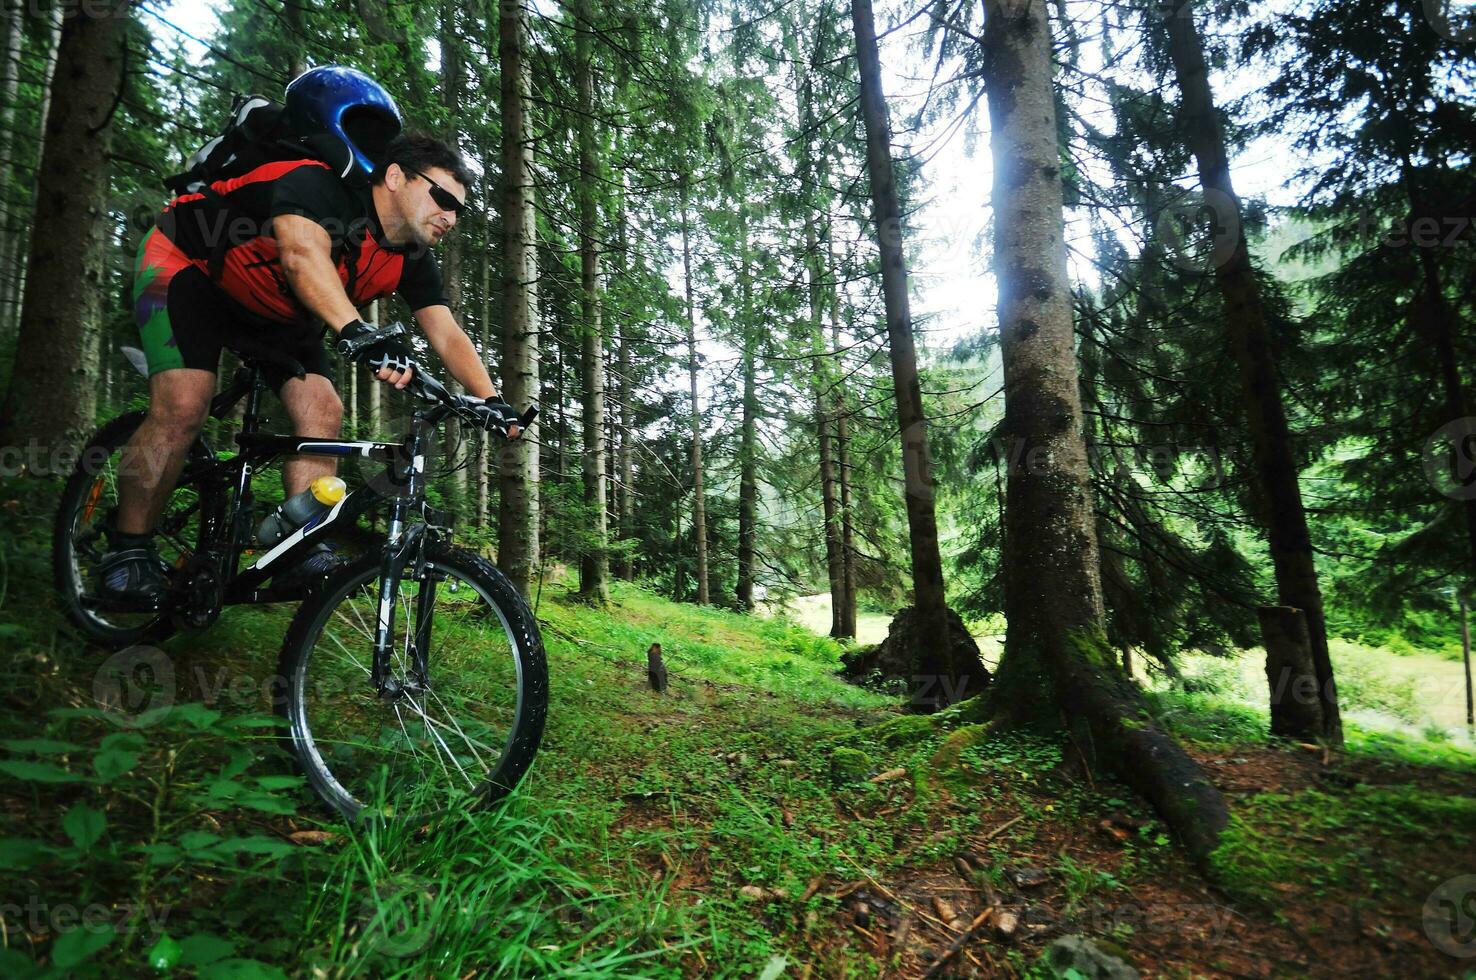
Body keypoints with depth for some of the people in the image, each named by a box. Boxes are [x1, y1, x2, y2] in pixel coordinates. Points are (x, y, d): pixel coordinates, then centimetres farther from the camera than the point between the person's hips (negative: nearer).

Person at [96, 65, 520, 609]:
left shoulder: (411, 258, -11)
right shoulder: (320, 186, -31)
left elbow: (447, 335, -18)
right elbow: (304, 256, -52)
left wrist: (490, 400, -33)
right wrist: (360, 334, -69)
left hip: (274, 312, 7)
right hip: (188, 264, -6)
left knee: (322, 411, -13)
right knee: (183, 406, -22)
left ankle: (303, 549, -7)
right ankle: (127, 549, -4)